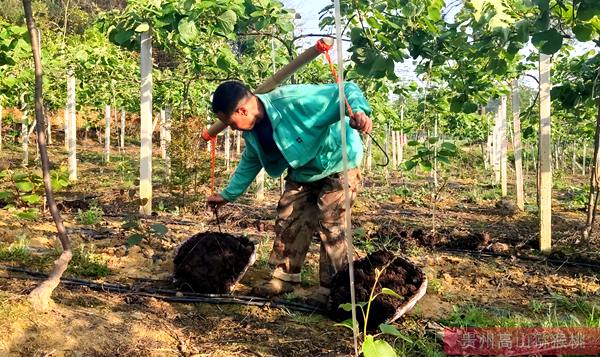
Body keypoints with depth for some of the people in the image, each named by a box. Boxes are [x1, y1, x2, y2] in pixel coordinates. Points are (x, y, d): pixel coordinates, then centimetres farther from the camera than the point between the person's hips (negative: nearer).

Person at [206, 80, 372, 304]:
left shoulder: (295, 100, -35)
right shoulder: (252, 131, -7)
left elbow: (345, 90, -33)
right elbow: (250, 163, 12)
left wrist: (359, 111, -55)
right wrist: (227, 195, 15)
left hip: (337, 163, -7)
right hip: (302, 171, 8)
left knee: (330, 226, -11)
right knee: (288, 221, 4)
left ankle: (330, 287, 0)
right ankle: (284, 277, 16)